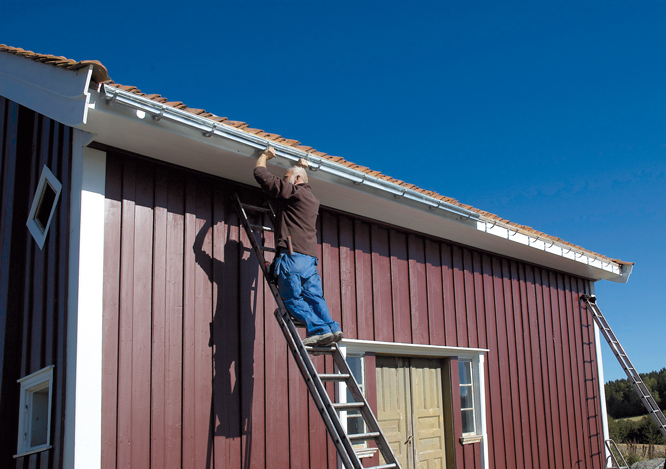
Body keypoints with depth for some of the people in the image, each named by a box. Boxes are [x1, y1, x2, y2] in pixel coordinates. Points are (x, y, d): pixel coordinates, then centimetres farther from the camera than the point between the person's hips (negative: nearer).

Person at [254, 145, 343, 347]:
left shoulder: (293, 192, -1)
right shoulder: (312, 199, 23)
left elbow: (260, 174, 1)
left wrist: (265, 155, 19)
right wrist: (302, 166, 51)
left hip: (292, 255, -8)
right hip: (310, 256, 8)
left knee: (292, 298, -8)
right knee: (314, 297, 5)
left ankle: (320, 329, -18)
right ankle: (332, 328, -9)